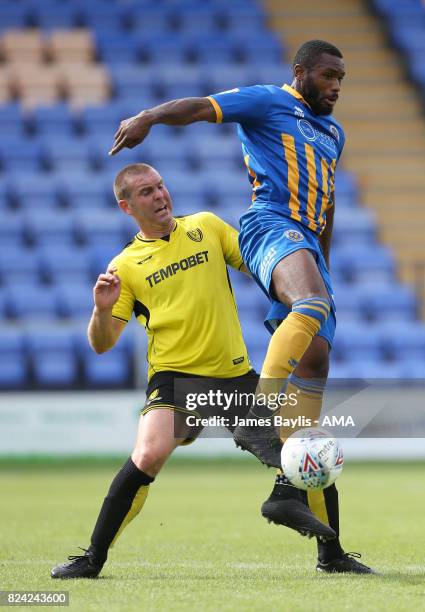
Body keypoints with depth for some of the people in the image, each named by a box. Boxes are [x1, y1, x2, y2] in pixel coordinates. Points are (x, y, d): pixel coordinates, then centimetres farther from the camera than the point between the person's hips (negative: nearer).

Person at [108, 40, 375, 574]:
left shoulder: (333, 133, 29)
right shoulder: (267, 102, 7)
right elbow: (199, 107, -6)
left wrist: (324, 267, 38)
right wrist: (148, 117, -24)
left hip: (307, 245, 8)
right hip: (270, 226, -8)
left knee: (314, 363, 0)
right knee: (313, 306, -38)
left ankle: (293, 485, 1)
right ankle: (258, 421, -46)